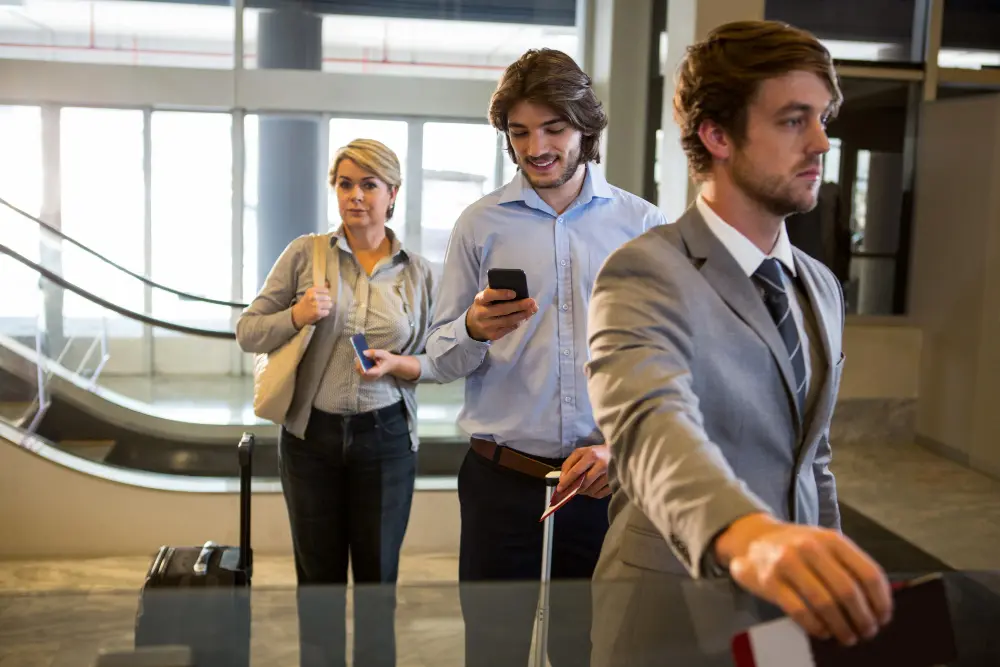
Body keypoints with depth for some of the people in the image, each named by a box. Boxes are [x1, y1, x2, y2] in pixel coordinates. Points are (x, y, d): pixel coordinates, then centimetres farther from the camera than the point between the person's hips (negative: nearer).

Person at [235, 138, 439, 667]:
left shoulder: (418, 273, 0)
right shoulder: (305, 254, -1)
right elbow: (247, 332, 1)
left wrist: (399, 365, -16)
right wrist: (295, 316, -17)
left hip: (385, 439, 0)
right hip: (311, 436, 0)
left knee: (378, 580, 10)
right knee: (319, 579, 12)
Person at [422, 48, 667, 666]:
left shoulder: (643, 225, 1)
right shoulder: (480, 224, 2)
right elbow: (443, 358, 3)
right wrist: (475, 330, -18)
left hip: (608, 477, 0)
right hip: (502, 477, 0)